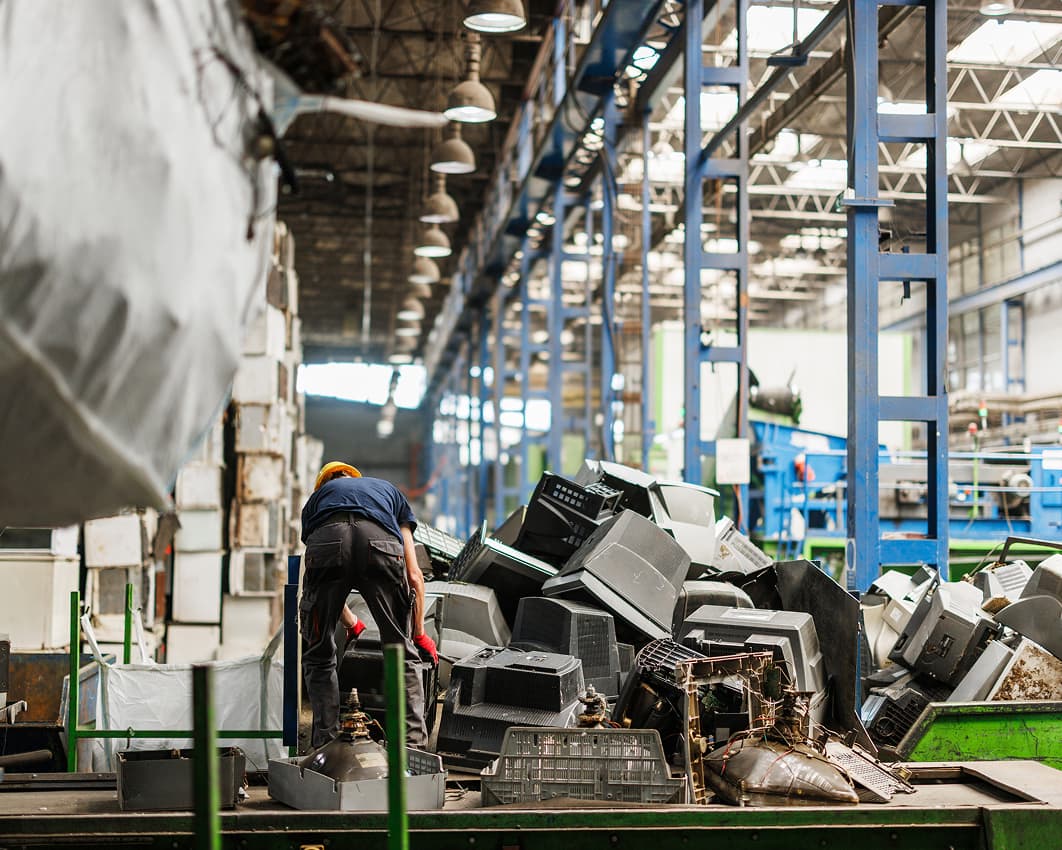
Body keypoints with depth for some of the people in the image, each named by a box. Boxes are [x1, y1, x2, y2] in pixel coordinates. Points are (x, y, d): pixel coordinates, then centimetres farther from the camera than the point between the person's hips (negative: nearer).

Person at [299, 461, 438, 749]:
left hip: (326, 544, 0)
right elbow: (414, 576, 35)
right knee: (403, 655, 16)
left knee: (319, 657, 19)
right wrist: (420, 634, 44)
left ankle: (325, 745, 12)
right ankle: (414, 744, 10)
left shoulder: (315, 498, 42)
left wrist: (350, 623, 61)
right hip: (381, 544, 0)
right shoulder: (389, 490, 42)